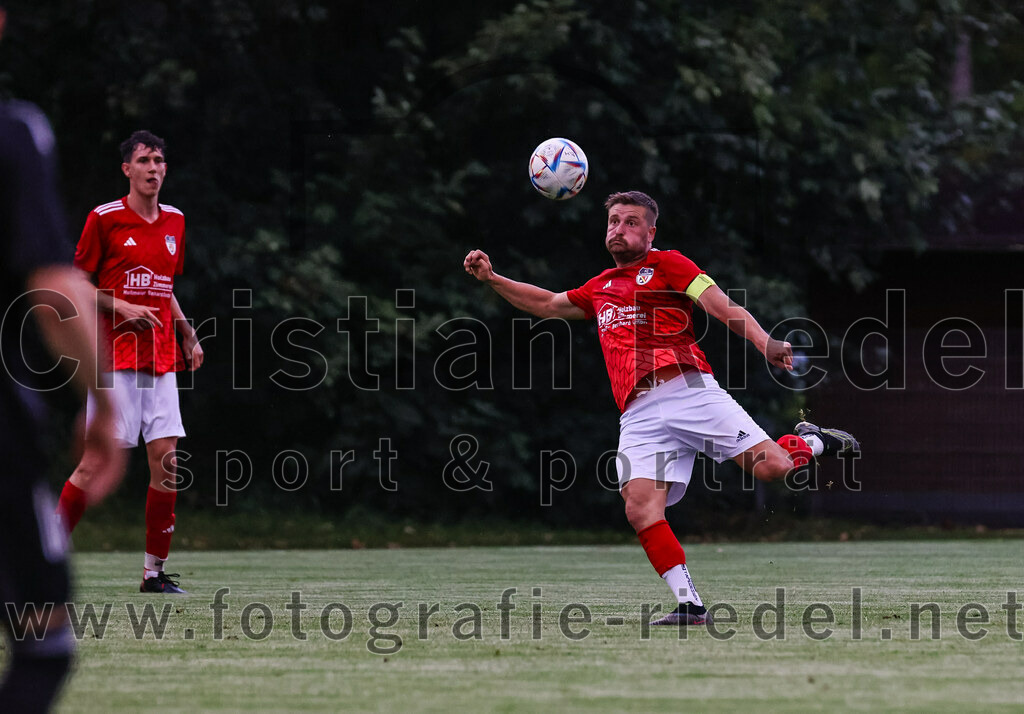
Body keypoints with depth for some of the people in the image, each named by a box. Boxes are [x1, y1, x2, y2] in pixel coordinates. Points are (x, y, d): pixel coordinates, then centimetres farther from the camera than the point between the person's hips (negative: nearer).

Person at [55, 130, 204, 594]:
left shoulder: (174, 221, 14)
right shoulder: (104, 219, -3)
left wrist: (187, 334, 14)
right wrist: (121, 307, -14)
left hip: (161, 359, 6)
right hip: (114, 356, -6)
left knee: (166, 462, -1)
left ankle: (155, 571, 6)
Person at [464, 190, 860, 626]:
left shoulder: (668, 265, 11)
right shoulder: (599, 289, 29)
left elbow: (724, 308, -1)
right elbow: (547, 304, 44)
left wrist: (766, 345, -18)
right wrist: (491, 278, 33)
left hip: (689, 390, -4)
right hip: (640, 416, 4)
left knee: (770, 467, -19)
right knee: (640, 508, -19)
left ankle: (813, 443, 16)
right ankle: (689, 606, -15)